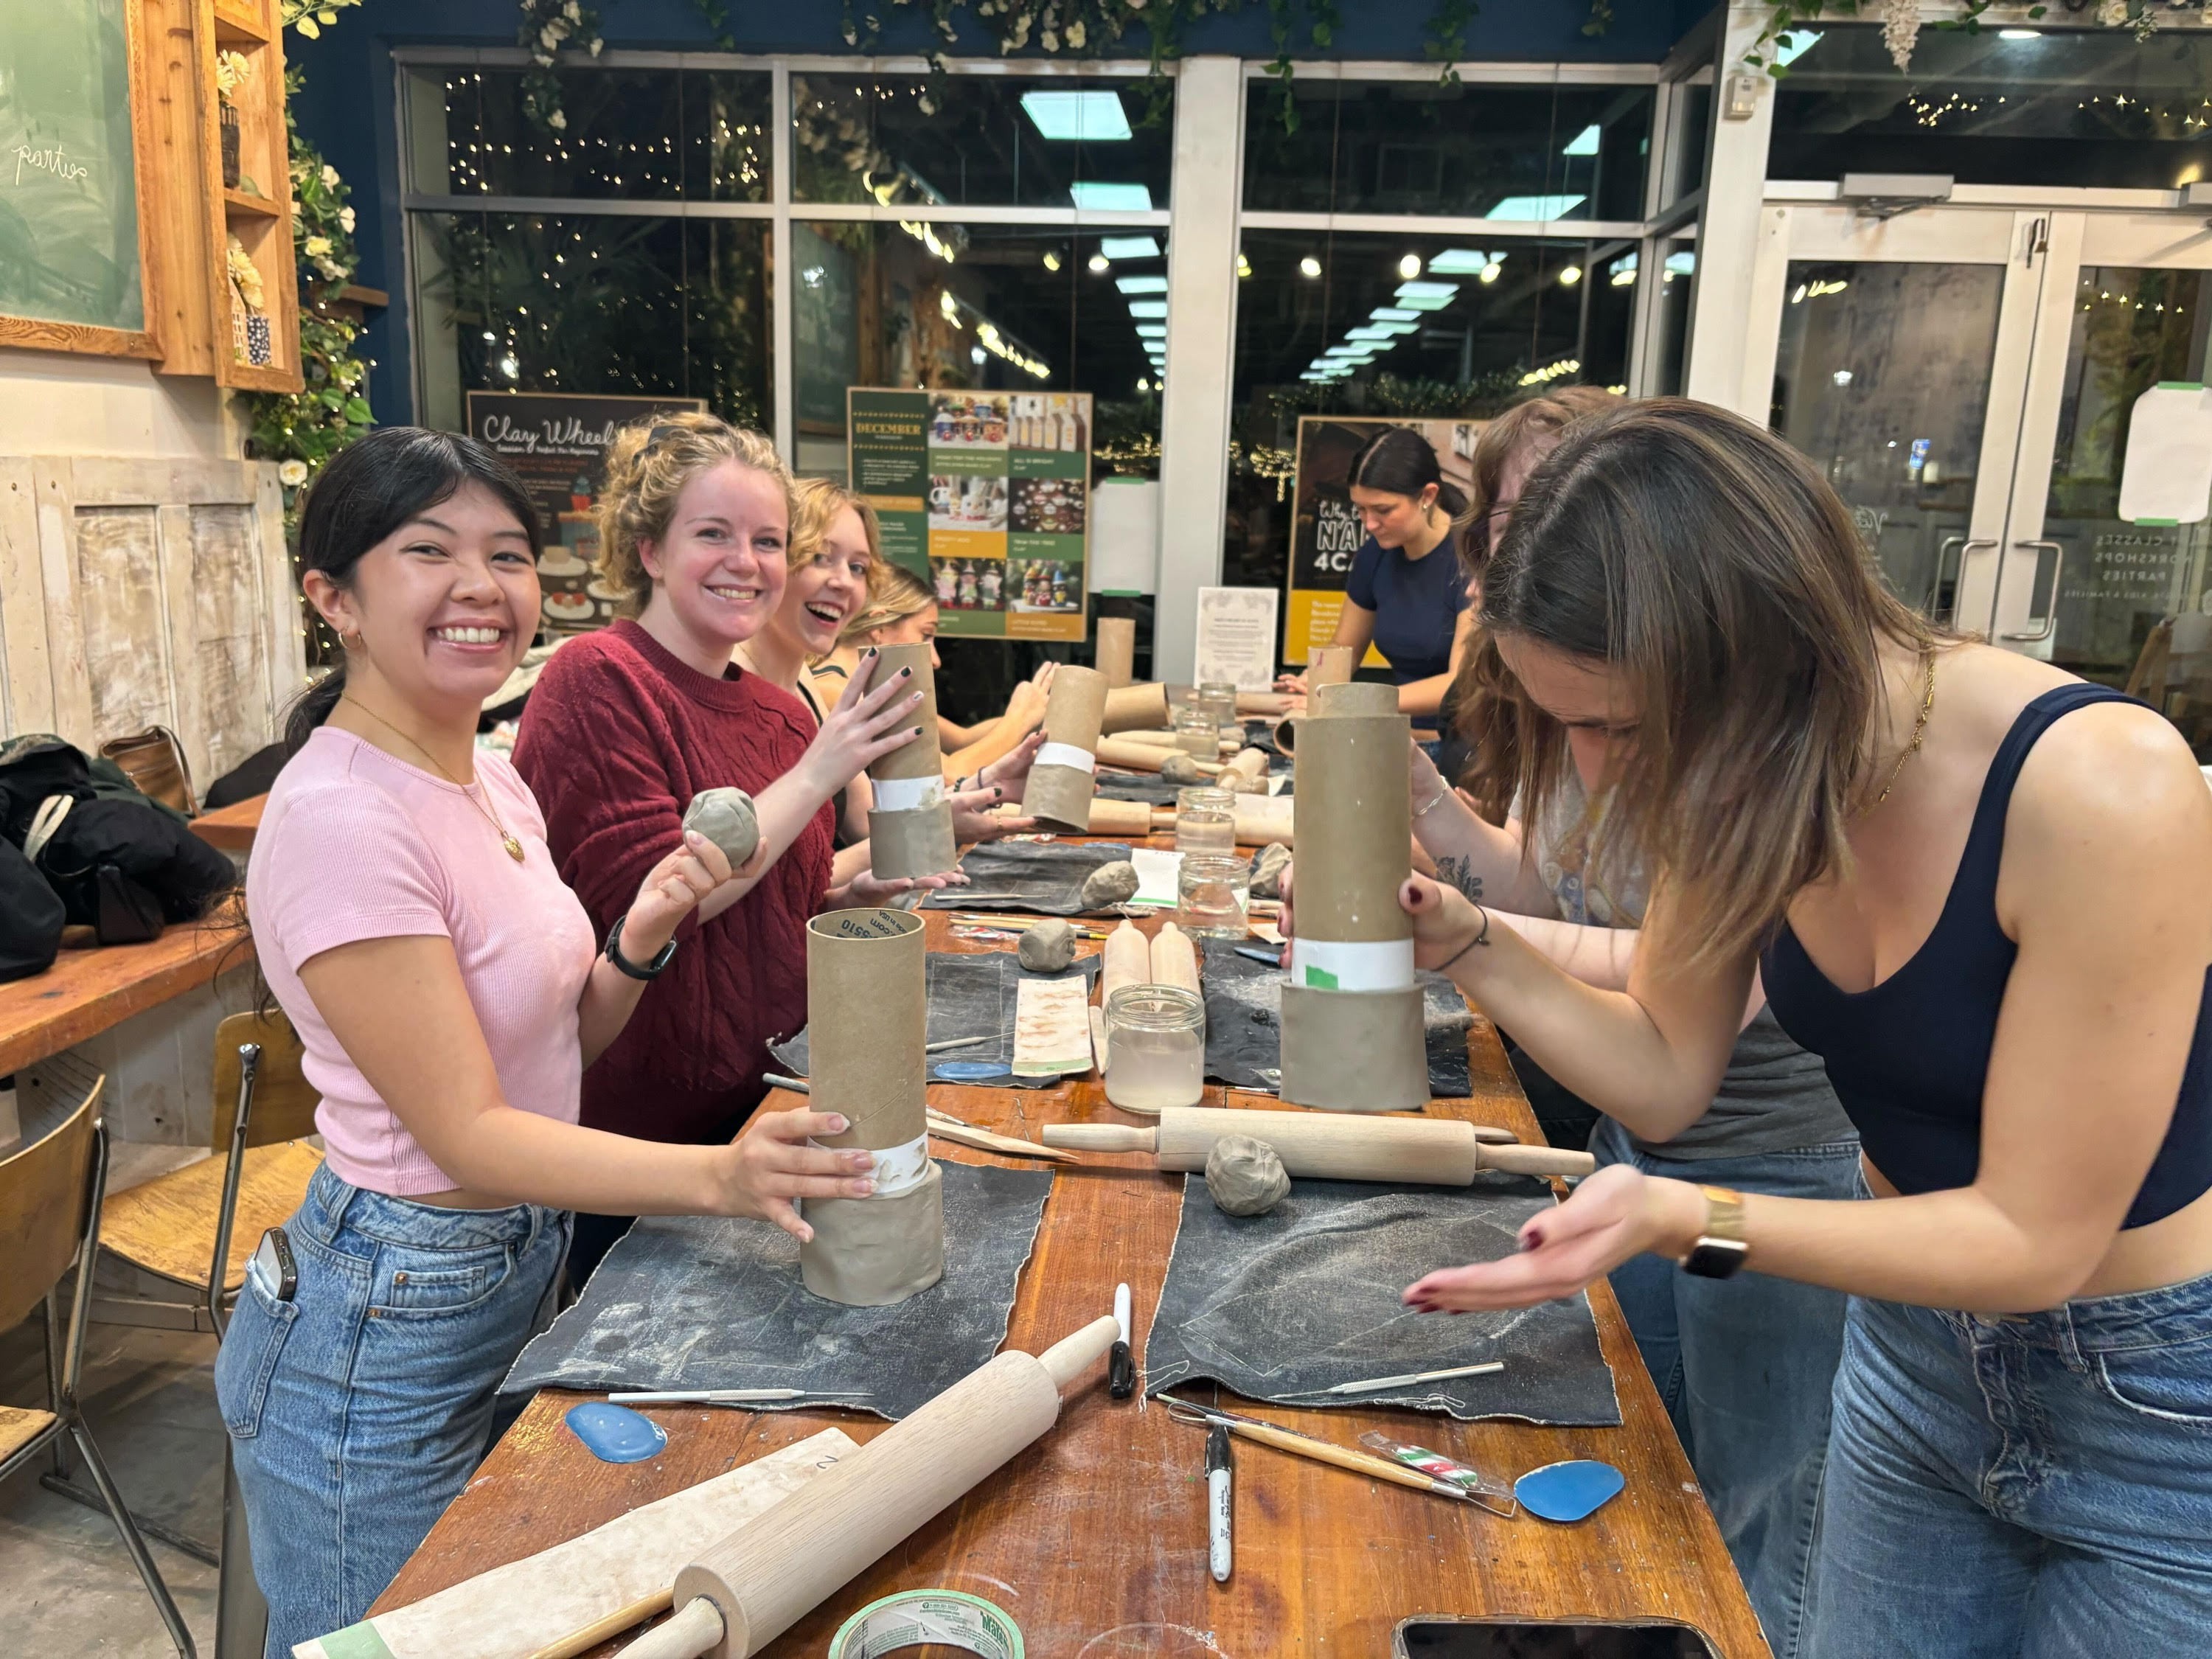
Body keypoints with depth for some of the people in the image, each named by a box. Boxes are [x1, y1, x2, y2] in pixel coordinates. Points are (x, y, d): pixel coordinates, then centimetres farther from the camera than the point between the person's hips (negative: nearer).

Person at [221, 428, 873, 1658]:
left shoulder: (492, 779, 2)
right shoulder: (340, 819, -25)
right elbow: (466, 1132, -26)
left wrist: (638, 942, -12)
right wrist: (719, 1175, -38)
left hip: (525, 1273, 8)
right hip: (385, 1336, -8)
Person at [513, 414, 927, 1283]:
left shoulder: (781, 712, 5)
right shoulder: (595, 681, -16)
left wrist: (849, 889, -3)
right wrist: (817, 774, -23)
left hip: (752, 1108, 7)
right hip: (624, 1135, -6)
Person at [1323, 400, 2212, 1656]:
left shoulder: (2100, 788, -31)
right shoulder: (1742, 780, -12)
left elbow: (2035, 1238, -25)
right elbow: (1666, 1076, -4)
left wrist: (1686, 1219, -38)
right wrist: (1462, 941, -19)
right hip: (1917, 1350, 5)